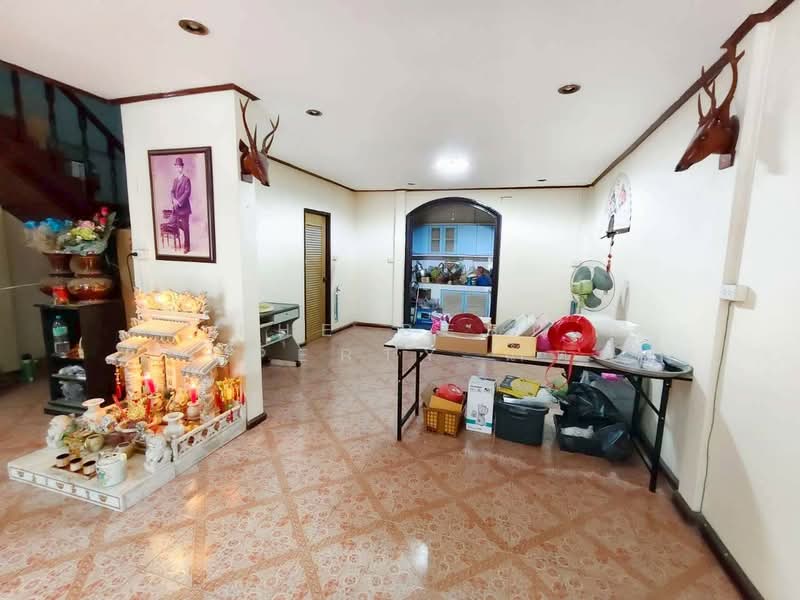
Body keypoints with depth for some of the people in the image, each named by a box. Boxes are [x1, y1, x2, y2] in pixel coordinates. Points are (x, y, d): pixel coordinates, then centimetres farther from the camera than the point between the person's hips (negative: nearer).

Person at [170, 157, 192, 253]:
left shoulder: (186, 179, -4)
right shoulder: (175, 180, 17)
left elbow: (187, 192, -13)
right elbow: (172, 191, 12)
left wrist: (179, 202, -18)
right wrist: (174, 200, -9)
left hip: (184, 207, -6)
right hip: (176, 207, 6)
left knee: (185, 227, -4)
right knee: (178, 225, 5)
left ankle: (187, 246, 2)